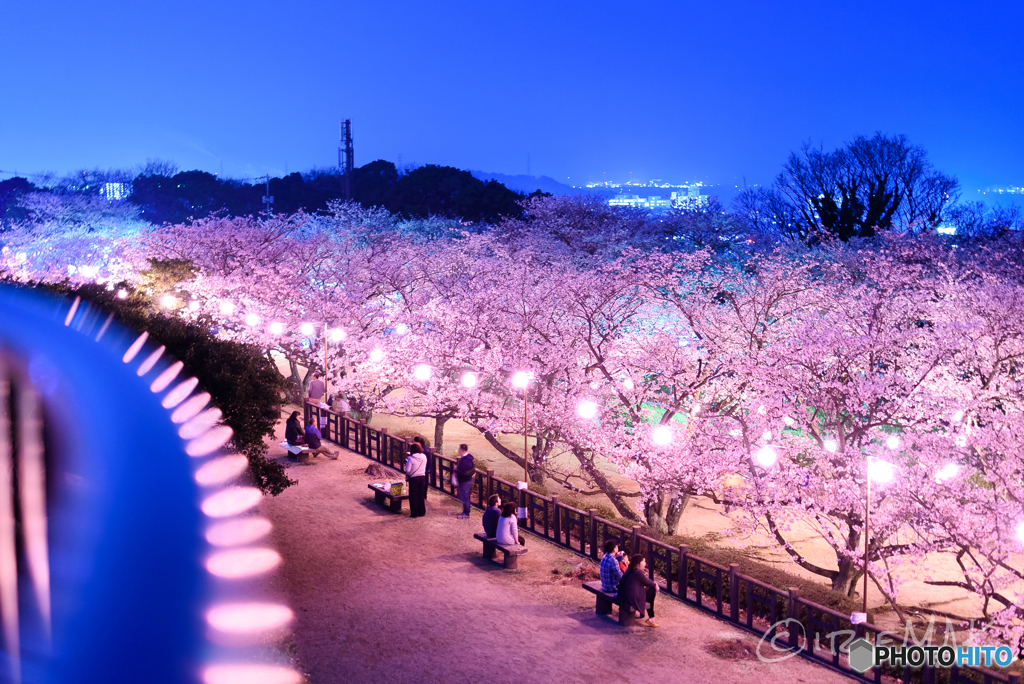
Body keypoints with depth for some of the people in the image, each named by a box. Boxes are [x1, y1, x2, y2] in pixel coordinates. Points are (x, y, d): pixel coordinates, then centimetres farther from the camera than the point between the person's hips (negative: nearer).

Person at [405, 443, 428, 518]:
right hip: (422, 477, 5)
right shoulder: (424, 457, -1)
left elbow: (407, 470, -15)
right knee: (421, 495, 15)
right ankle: (422, 512, 21)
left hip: (414, 478, -5)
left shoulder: (411, 459, -16)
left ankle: (414, 513, 9)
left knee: (413, 496, 5)